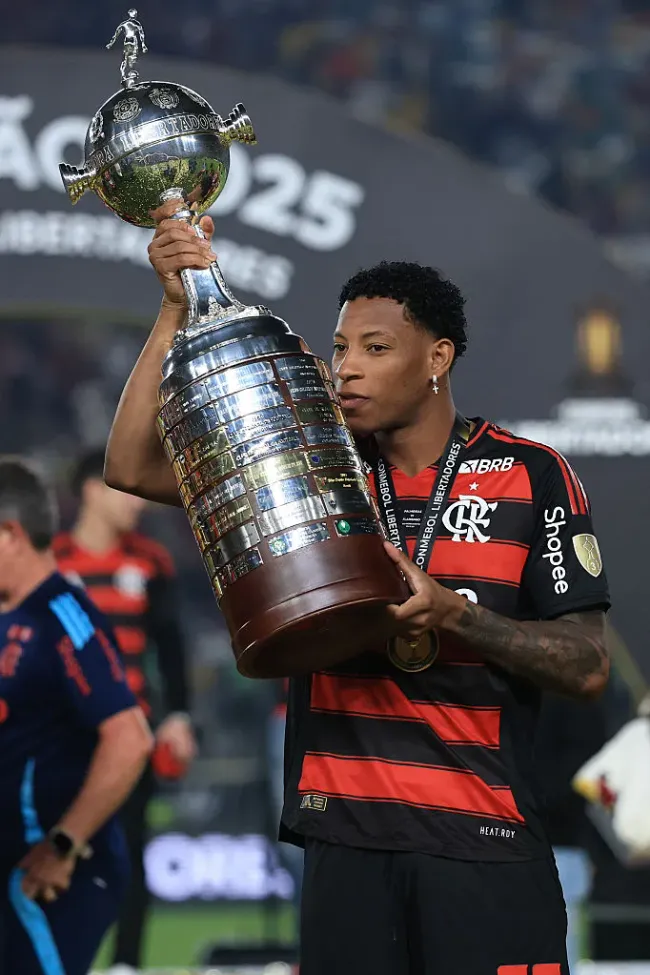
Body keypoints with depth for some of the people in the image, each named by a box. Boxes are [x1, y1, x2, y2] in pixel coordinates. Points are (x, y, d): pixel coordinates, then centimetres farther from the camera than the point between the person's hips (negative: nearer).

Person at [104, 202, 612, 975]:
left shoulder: (532, 477, 1)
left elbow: (587, 666, -2)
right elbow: (134, 467, 2)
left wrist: (450, 613, -17)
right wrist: (178, 308, -5)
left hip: (484, 846, -2)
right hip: (346, 839, 3)